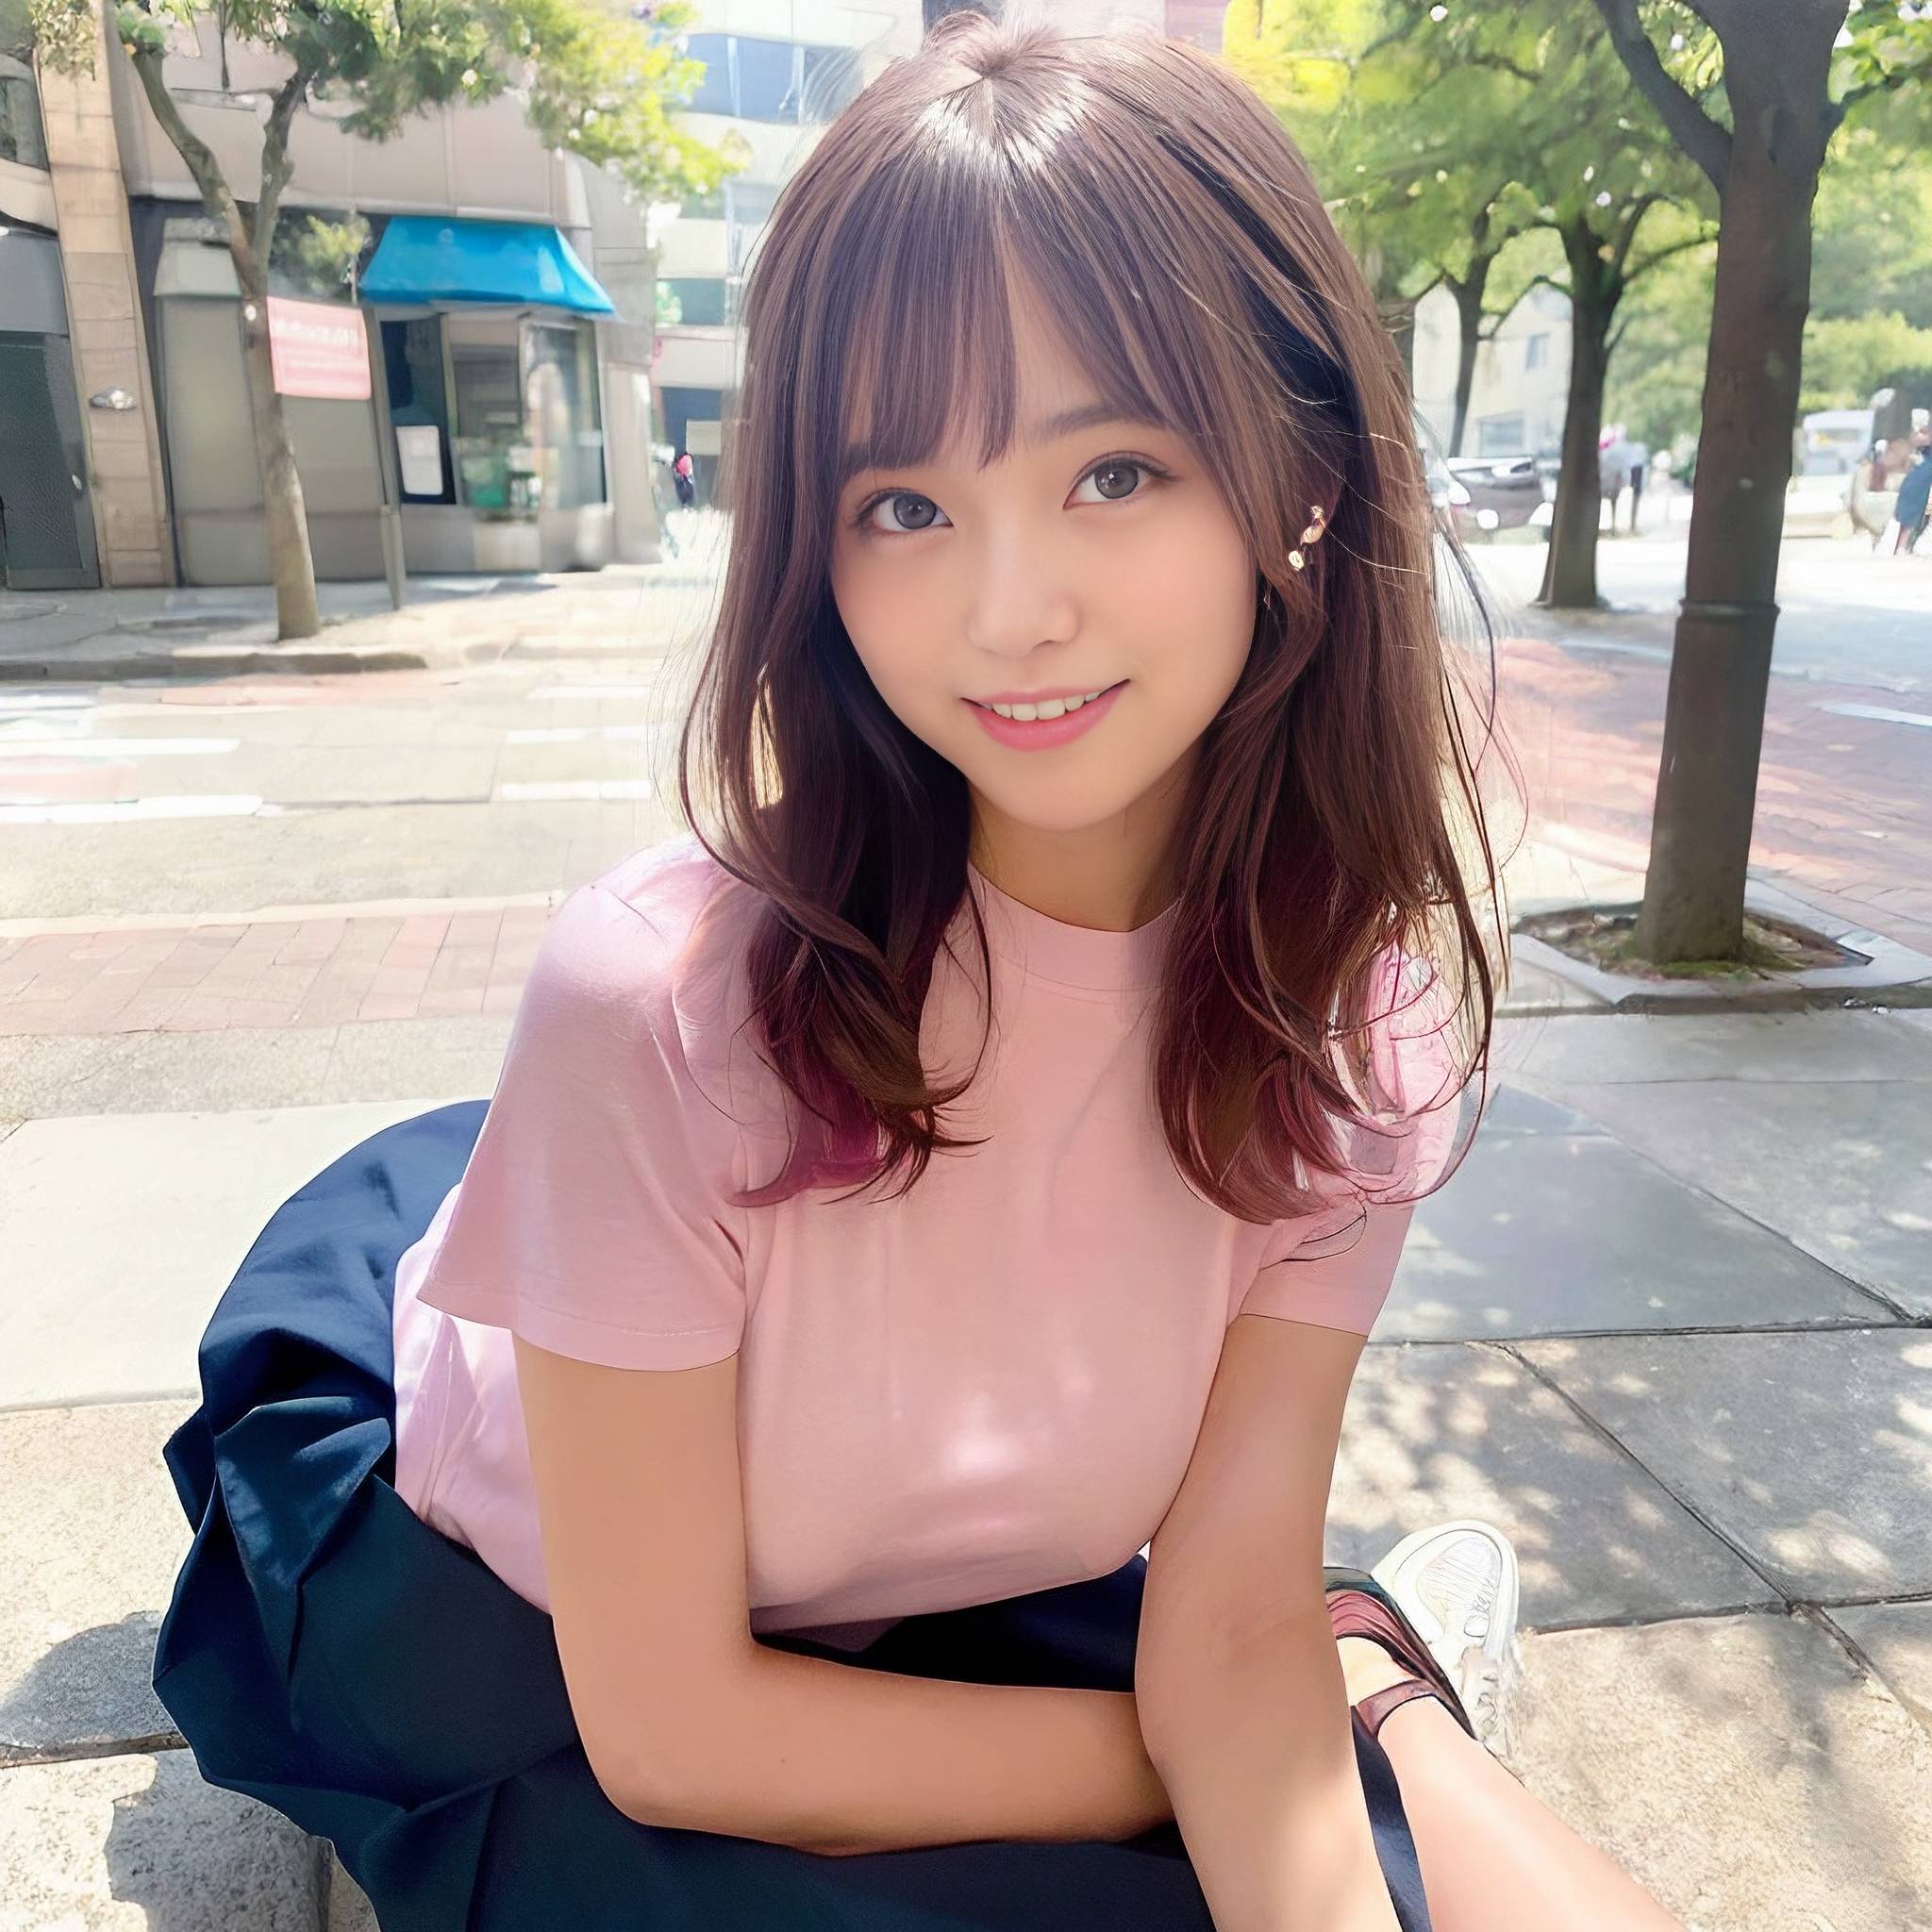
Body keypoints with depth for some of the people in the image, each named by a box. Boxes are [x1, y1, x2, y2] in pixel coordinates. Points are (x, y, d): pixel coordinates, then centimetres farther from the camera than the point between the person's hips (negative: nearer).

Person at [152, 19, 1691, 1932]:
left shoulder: (1350, 1012, -18)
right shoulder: (664, 997, -32)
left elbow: (1229, 1625, -14)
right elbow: (671, 1730, -22)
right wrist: (1315, 1713, -14)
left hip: (960, 1623, 3)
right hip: (531, 1668, -2)